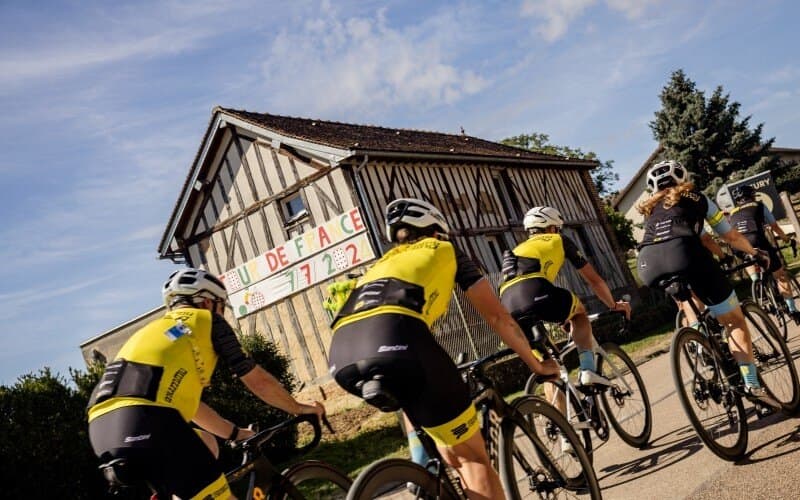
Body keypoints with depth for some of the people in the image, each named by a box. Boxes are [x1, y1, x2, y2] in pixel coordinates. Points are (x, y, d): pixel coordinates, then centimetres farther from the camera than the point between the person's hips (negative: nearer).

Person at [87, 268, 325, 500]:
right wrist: (299, 408, 33)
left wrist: (236, 433, 45)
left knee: (205, 444, 29)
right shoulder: (208, 321, 16)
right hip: (147, 424, -8)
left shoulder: (151, 331, 35)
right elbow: (258, 380, 19)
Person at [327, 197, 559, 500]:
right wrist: (536, 365, 44)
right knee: (473, 455, 11)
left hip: (342, 360, 5)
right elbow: (498, 317, 30)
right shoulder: (446, 251, 30)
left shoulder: (382, 264, 40)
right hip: (396, 342, -5)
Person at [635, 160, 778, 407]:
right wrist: (754, 252, 57)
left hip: (647, 265, 3)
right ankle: (752, 384, 0)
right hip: (685, 255, -3)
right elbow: (731, 237, 38)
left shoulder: (650, 209, 36)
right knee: (734, 321, 10)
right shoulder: (696, 198, 30)